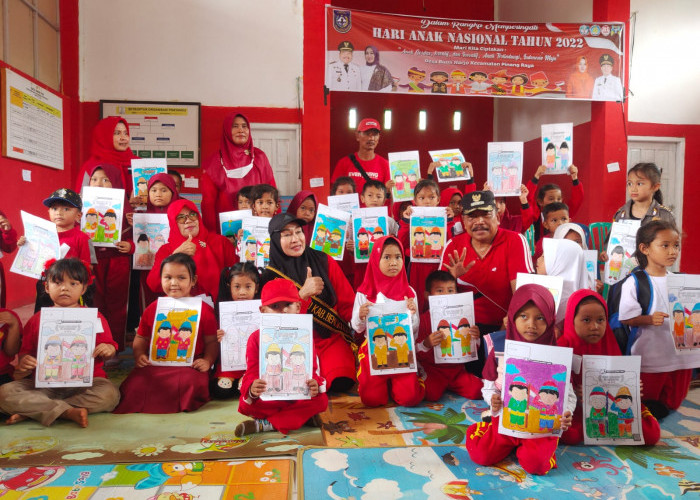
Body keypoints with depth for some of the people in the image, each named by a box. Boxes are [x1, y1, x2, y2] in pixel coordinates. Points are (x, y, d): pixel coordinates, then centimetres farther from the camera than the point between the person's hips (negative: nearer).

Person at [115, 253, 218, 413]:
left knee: (192, 382, -31)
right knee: (134, 385, -21)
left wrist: (208, 360, -14)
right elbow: (141, 337, 17)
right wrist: (138, 355, 0)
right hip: (155, 363, 3)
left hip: (190, 365, -2)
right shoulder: (152, 309, 9)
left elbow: (212, 341, 1)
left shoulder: (204, 310, -1)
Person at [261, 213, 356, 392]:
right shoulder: (271, 276, -1)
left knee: (341, 382, -25)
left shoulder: (324, 262, 2)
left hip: (332, 338, 1)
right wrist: (303, 294, -23)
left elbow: (348, 303, 3)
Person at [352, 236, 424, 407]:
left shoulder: (408, 292, 1)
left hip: (401, 349, 1)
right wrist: (360, 316, -20)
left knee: (409, 397, -14)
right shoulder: (364, 292, -3)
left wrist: (413, 314, -17)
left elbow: (414, 329, 3)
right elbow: (357, 329, 1)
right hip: (374, 349, -1)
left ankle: (392, 381, 19)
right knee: (371, 399, -13)